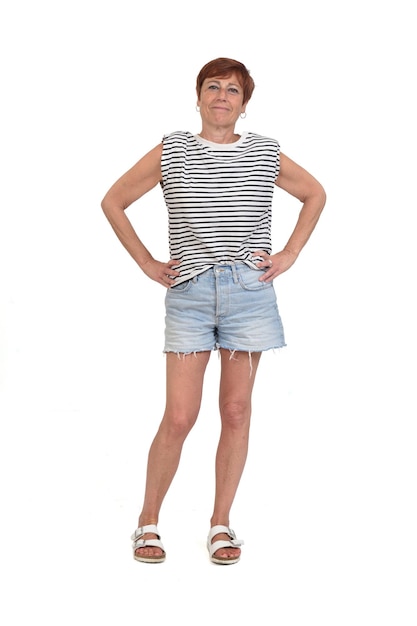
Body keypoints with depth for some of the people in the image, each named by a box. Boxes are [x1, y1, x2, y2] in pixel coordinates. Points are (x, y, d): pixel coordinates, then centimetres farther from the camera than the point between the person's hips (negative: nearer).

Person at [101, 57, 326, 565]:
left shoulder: (265, 155, 7)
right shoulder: (170, 153, 3)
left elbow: (314, 194, 22)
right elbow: (113, 201, 11)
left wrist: (290, 254, 12)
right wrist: (146, 263, 6)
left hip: (250, 291, 2)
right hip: (189, 293, -1)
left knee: (236, 411, 5)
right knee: (179, 417, -4)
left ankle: (221, 524, 18)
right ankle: (148, 522, 14)